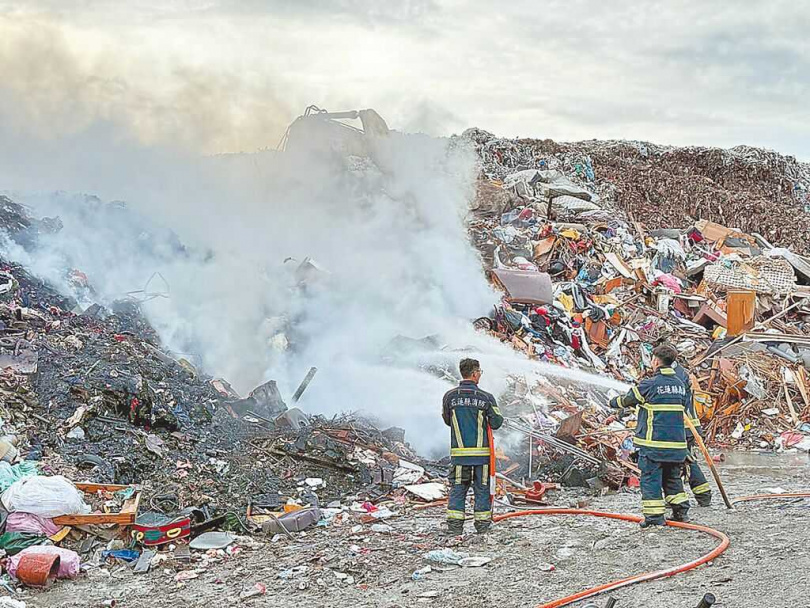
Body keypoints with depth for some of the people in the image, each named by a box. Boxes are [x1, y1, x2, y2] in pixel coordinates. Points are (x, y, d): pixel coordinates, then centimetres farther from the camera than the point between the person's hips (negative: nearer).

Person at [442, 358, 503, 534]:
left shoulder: (449, 396, -1)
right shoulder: (486, 397, -8)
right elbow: (497, 422, -3)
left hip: (458, 450, 2)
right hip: (482, 451, -2)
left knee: (457, 488, 7)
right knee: (482, 488, 8)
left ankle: (455, 525, 4)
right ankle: (482, 525, 12)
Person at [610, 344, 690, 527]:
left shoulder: (649, 384, -11)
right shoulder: (680, 385, 8)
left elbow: (627, 400, 2)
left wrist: (613, 402, 23)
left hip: (653, 442, -6)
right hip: (676, 442, 6)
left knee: (650, 478, 0)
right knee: (673, 478, 18)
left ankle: (654, 516, -1)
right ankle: (681, 511, 17)